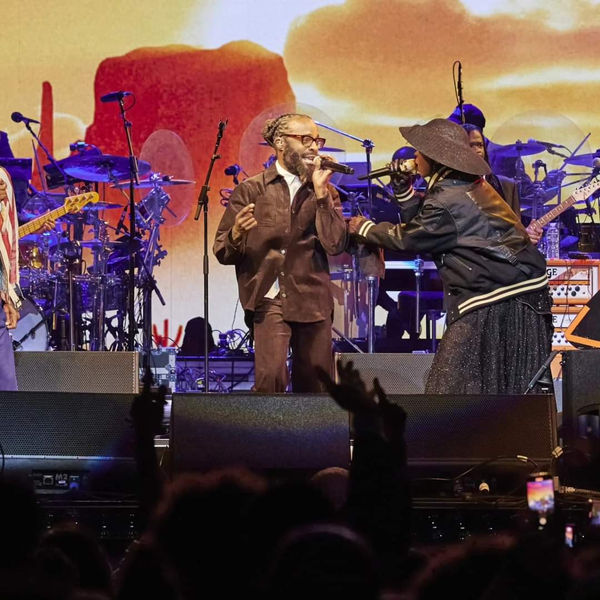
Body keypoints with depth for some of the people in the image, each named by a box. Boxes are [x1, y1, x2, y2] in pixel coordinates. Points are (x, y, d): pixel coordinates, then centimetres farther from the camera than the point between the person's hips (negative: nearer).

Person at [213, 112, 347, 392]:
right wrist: (236, 235, -21)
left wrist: (320, 191, -7)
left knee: (315, 387, 4)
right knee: (271, 377, -21)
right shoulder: (251, 190, 4)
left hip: (313, 301, 3)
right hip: (269, 298, -3)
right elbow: (222, 252, 1)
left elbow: (335, 244, -5)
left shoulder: (325, 193, 12)